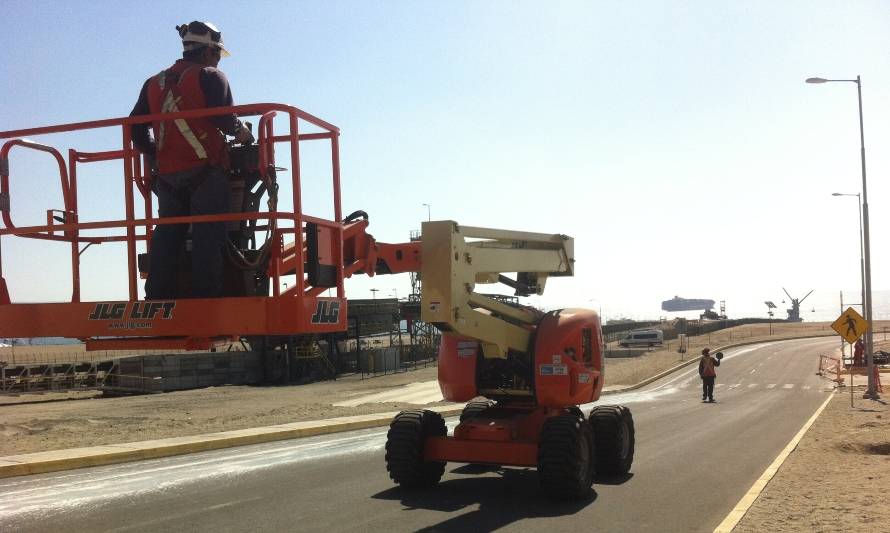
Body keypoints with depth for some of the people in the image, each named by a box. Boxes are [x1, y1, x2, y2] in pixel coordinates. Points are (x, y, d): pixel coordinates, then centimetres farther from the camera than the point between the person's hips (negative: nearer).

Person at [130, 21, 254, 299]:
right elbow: (224, 117, -13)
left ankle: (158, 296, 5)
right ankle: (205, 296, -12)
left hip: (167, 173, 6)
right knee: (208, 235, -6)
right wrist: (242, 132, 6)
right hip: (205, 170, -6)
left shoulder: (154, 83, 18)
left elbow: (136, 125, 16)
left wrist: (154, 153, 27)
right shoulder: (210, 77, -1)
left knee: (167, 235, 9)